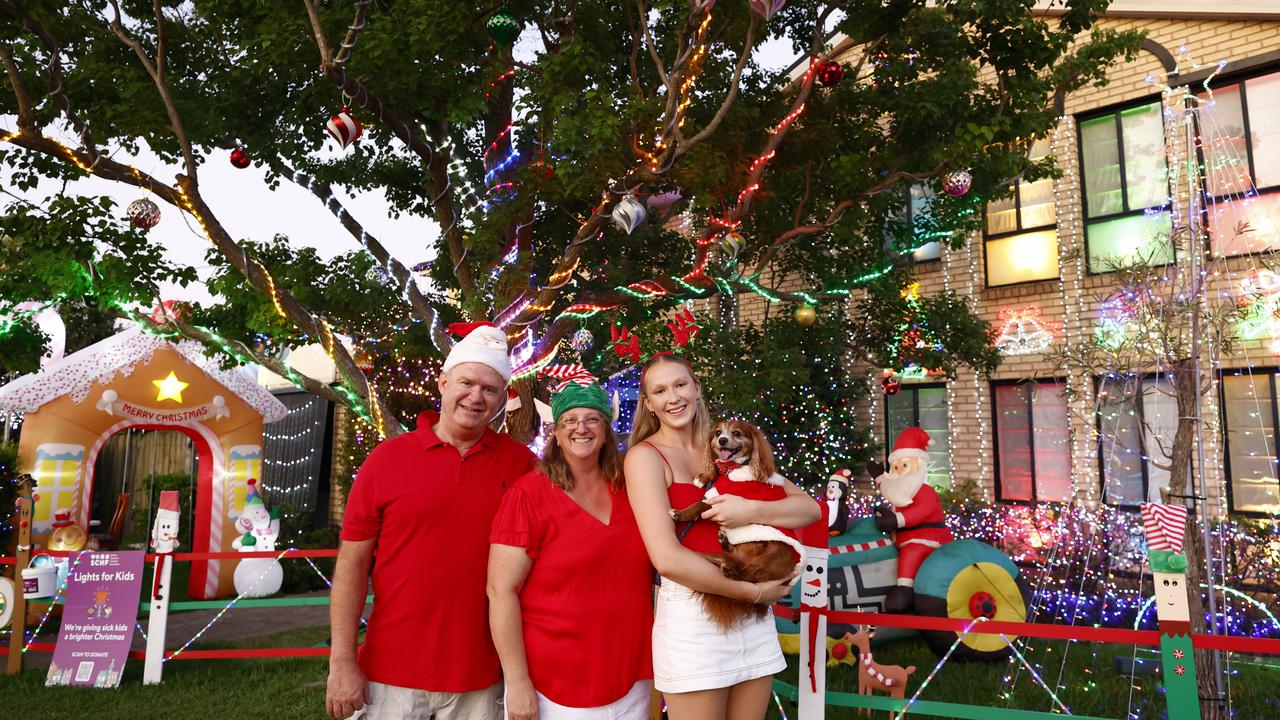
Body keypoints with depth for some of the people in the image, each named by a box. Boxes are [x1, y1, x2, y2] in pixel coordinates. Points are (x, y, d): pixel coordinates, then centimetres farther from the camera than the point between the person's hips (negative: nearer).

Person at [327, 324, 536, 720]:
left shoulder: (521, 463, -3)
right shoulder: (386, 458, -4)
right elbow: (352, 564, -2)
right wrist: (342, 663, -5)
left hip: (481, 679, 1)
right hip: (391, 675, 0)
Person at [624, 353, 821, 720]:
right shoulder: (645, 456, -7)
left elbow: (810, 508, 1)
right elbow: (668, 559, -18)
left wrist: (752, 511, -18)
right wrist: (754, 592, -14)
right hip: (691, 619, -5)